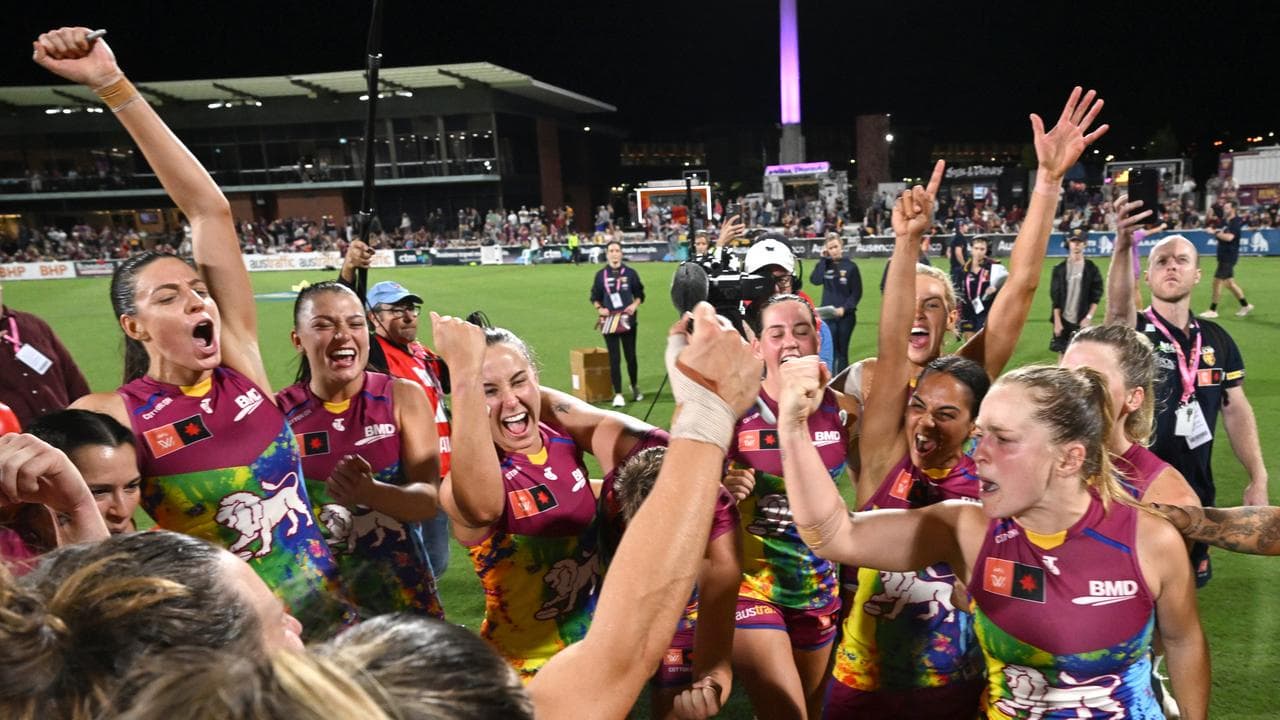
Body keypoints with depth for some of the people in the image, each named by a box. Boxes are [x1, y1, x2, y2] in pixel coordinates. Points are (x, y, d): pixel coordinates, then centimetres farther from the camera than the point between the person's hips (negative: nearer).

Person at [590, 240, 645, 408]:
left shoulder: (630, 273, 1)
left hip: (628, 320, 0)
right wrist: (599, 309, -9)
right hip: (609, 321, 0)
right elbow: (595, 297, 9)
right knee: (614, 359, 0)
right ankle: (618, 394, 5)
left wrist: (635, 304, -11)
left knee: (631, 356, 10)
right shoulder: (600, 275, 3)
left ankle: (635, 387, 32)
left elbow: (639, 294, 7)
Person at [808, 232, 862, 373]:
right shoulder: (825, 265, 5)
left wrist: (844, 308, -15)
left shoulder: (850, 266, -2)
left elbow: (857, 293, -3)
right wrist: (823, 259, -10)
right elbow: (815, 280, -15)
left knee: (842, 352, 8)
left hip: (846, 315, -1)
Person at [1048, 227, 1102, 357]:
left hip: (1082, 320, -1)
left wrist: (1088, 317, -9)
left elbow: (1096, 296, 1)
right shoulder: (1060, 269, 2)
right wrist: (1057, 320, -5)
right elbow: (1055, 298, 0)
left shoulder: (1091, 269, 1)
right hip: (1063, 319, 1)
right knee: (1062, 354, 6)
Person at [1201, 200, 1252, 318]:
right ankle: (1245, 306, 25)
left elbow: (1229, 237, -29)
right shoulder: (1224, 221, 11)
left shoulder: (1236, 223, -15)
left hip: (1229, 257, -9)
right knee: (1229, 283, 15)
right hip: (1224, 256, 9)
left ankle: (1213, 310, -2)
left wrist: (1217, 234, -16)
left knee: (1217, 282, -7)